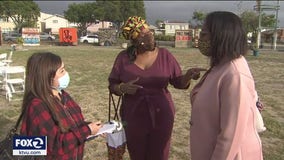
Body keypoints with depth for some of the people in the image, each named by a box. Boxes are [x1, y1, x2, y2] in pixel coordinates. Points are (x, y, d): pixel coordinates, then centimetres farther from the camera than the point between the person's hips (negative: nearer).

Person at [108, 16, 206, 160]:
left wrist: (188, 75, -21)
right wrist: (123, 88, -22)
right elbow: (112, 86, 0)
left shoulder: (165, 55, -4)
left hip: (161, 117, 0)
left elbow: (178, 82, 0)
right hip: (133, 118, 0)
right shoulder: (124, 57, -5)